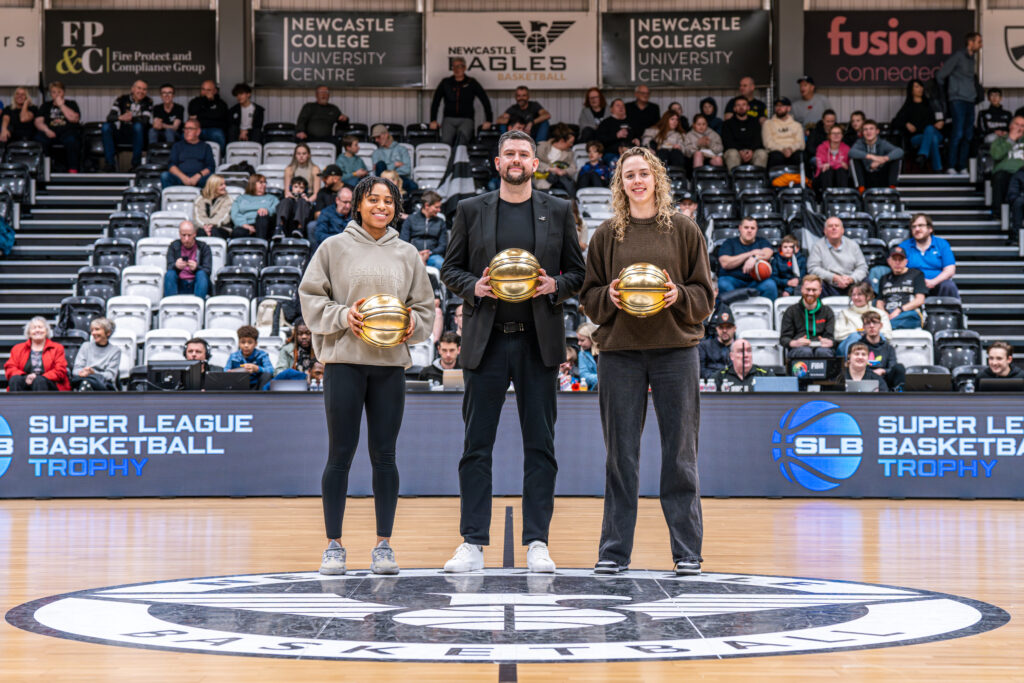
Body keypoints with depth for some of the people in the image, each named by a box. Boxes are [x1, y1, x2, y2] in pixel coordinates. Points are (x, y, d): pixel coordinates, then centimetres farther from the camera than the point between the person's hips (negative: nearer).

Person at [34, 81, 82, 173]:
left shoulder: (71, 104, 18)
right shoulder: (46, 105, 24)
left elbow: (74, 119, -2)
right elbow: (38, 122, 11)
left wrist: (61, 105, 0)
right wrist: (47, 130, -10)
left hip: (68, 131, -2)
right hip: (50, 133, 2)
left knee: (71, 141, -38)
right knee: (39, 140, -32)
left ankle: (73, 171, -38)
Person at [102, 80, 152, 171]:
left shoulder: (148, 102, 0)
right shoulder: (122, 99, 3)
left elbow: (145, 120, -17)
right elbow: (109, 117, -10)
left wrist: (131, 118, -32)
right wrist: (120, 117, -32)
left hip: (138, 136, -2)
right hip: (121, 135, 2)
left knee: (138, 126, -33)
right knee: (106, 126, -23)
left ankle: (135, 164, -25)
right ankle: (110, 164, -24)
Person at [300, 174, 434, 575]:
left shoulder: (407, 254, 12)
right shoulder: (335, 248, 5)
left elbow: (425, 306, 14)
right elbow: (311, 297, 2)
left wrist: (413, 324, -6)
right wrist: (342, 316, -13)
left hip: (391, 364, 2)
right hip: (343, 361, -2)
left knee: (384, 455, 3)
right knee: (340, 453, -1)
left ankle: (384, 546, 10)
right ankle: (334, 545, 7)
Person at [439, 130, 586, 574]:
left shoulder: (558, 212, 9)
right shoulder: (471, 211, 9)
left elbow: (577, 273, 11)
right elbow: (449, 269, 10)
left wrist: (555, 285, -10)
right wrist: (474, 286, -10)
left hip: (538, 341, 0)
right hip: (485, 341, 0)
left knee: (540, 445, 2)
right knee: (476, 446, 0)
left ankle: (537, 543, 7)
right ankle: (473, 544, 5)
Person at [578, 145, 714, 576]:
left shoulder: (684, 231, 7)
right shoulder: (607, 235, 9)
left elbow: (704, 296, 6)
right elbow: (589, 297, 10)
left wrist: (679, 296, -14)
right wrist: (610, 297, -11)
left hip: (676, 350, -1)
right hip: (619, 351, 1)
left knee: (680, 454, 1)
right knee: (621, 455, 3)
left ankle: (687, 552, 9)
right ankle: (615, 551, 11)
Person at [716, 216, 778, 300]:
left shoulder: (762, 242, 17)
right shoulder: (729, 243, 12)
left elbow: (767, 254, -8)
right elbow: (725, 263, -6)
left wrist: (754, 258, -32)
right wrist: (750, 254, -9)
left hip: (756, 281, 1)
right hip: (733, 279, -1)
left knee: (770, 285, -31)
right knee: (723, 285, -35)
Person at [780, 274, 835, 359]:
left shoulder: (827, 311, 24)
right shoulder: (791, 311, 19)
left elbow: (830, 336, 13)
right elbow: (783, 338, 10)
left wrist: (829, 342, -15)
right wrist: (793, 343, -17)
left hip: (821, 347, 1)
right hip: (797, 349, -1)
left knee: (822, 352, -38)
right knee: (805, 352, -39)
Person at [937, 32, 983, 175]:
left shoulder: (971, 58, 18)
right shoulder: (958, 56, -5)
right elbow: (940, 76, -4)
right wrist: (947, 92, 8)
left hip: (970, 101, 8)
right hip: (958, 100, -8)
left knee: (968, 135, 5)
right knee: (958, 133, -12)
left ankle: (962, 167, 9)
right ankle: (952, 167, -8)